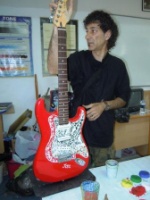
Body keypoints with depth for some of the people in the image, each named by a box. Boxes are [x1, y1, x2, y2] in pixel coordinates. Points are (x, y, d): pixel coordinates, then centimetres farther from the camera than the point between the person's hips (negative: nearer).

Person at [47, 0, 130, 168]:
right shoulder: (79, 59, -8)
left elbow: (124, 98, 5)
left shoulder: (117, 65, -1)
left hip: (104, 136, 2)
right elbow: (53, 68, -29)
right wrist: (58, 26, -38)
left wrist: (104, 105, -14)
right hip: (77, 134, -1)